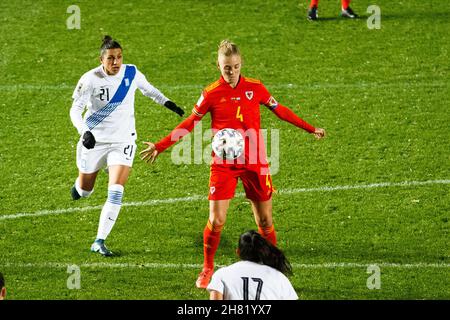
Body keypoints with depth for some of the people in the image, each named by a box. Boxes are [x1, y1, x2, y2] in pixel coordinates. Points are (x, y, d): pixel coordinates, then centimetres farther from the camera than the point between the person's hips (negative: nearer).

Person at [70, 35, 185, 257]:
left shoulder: (131, 73, -8)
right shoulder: (91, 79, -18)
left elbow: (147, 88, 15)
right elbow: (75, 109, -16)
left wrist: (167, 103, 10)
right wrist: (84, 132, -32)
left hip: (122, 141, 1)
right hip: (94, 141, -1)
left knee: (116, 194, -16)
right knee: (84, 192, 16)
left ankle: (99, 242, -8)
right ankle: (79, 185, 56)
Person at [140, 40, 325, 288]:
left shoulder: (255, 88, -1)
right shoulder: (212, 94, -4)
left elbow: (280, 110, 13)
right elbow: (190, 124, 5)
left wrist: (310, 129, 16)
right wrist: (160, 147, 1)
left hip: (255, 164, 1)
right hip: (223, 165, -1)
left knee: (265, 221, 4)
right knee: (216, 221, -7)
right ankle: (207, 269, 13)